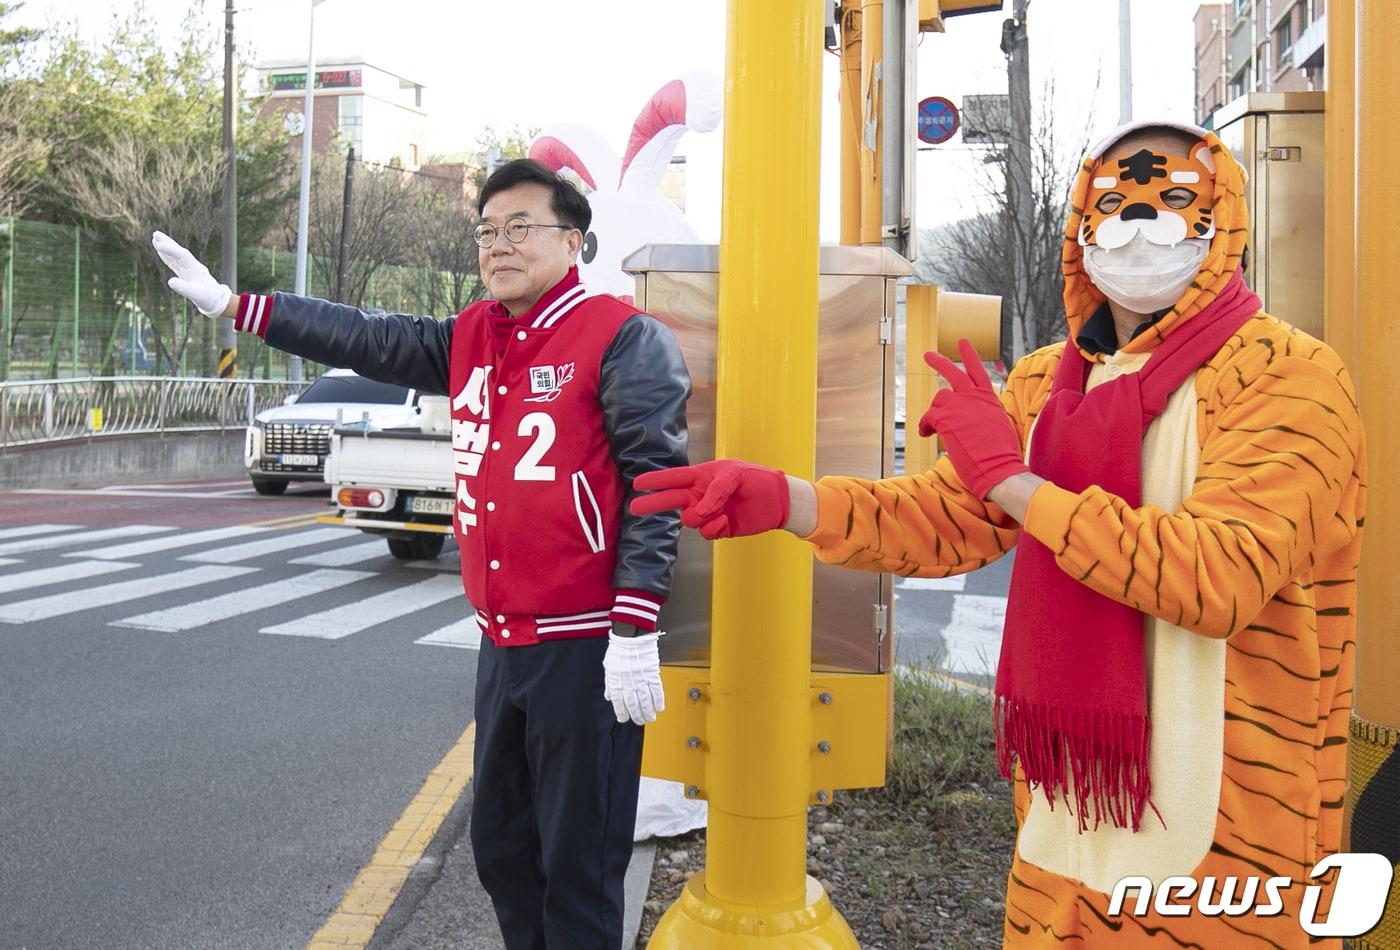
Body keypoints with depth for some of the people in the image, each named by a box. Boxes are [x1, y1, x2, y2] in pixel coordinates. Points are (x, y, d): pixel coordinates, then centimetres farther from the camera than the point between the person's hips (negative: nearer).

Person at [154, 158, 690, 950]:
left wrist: (635, 634, -20)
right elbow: (368, 341, 16)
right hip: (502, 641, 8)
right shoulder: (471, 340, 12)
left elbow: (656, 485, -16)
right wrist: (230, 303, 16)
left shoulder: (624, 339, -10)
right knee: (500, 845, 19)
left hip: (586, 649, -8)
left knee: (579, 863, 2)